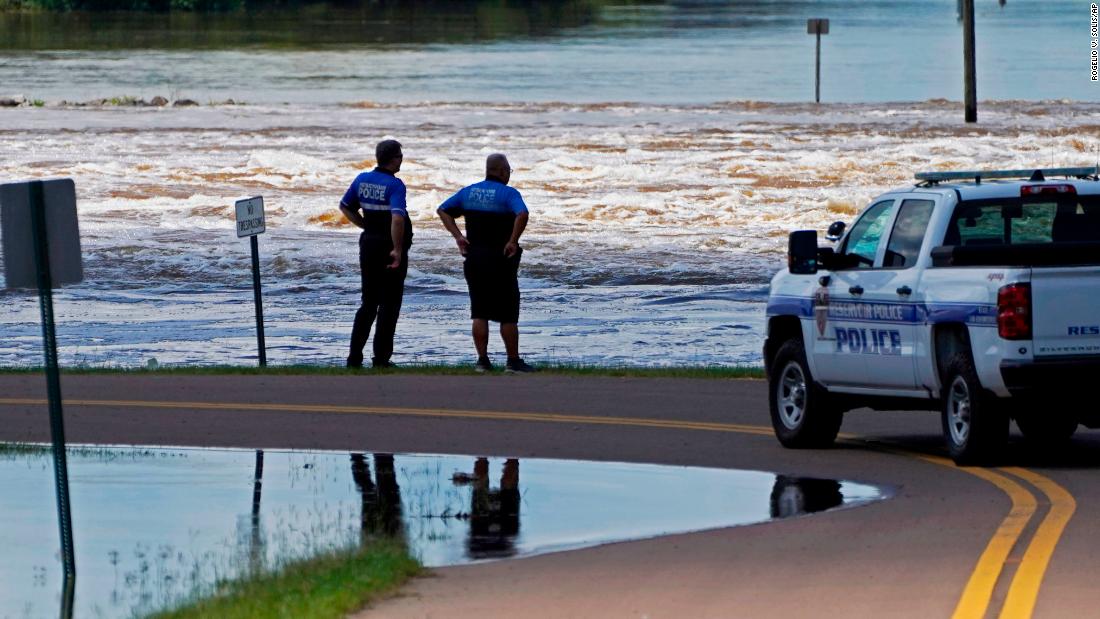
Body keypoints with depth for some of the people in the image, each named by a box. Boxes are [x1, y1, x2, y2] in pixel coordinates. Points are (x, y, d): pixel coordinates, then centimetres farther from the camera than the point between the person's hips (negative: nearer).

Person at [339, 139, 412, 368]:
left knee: (368, 303, 14)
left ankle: (355, 356, 10)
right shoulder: (394, 185, -16)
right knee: (389, 305, 3)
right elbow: (397, 218, -29)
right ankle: (381, 358, 2)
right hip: (390, 246, -6)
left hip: (368, 245, 6)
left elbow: (345, 206, 16)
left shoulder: (362, 179, 5)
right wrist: (397, 250, -23)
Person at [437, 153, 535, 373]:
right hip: (501, 261, -5)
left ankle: (482, 360, 7)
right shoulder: (508, 194, -11)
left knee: (479, 313, 9)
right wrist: (512, 241, -19)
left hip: (474, 258, 5)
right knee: (508, 314, 3)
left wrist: (458, 236, 7)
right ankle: (513, 361, 5)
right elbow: (522, 214, -29)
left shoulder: (469, 192, 7)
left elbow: (443, 210, 13)